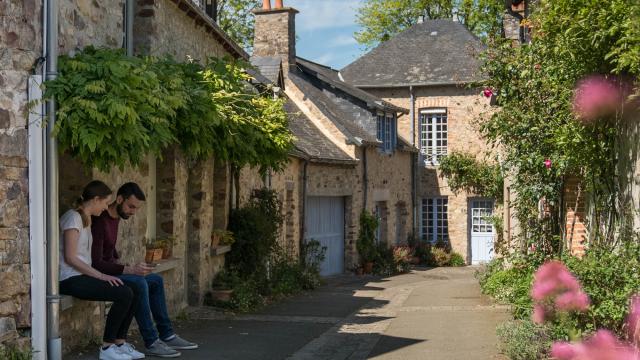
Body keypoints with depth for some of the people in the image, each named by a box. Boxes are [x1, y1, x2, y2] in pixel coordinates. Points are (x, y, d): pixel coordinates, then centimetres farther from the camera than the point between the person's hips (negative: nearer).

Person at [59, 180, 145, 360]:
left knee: (134, 290, -4)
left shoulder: (86, 219, 17)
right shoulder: (73, 217, -12)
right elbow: (70, 258, -19)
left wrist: (101, 274, 2)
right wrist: (100, 275, -19)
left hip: (82, 275, 9)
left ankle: (120, 343, 3)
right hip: (70, 279, -9)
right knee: (124, 294, -22)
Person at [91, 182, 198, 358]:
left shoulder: (115, 218, 8)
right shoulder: (99, 221, -23)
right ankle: (151, 343, -24)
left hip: (110, 270, 10)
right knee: (139, 283, -30)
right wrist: (129, 269, -29)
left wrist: (119, 262, 5)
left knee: (156, 281, 7)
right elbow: (96, 263, -27)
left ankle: (166, 335, 8)